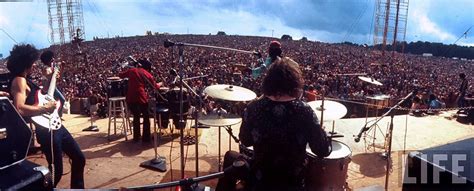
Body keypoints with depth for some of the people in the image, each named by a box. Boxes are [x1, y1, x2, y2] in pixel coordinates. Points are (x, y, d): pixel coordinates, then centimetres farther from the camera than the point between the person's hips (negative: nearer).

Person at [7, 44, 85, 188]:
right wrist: (45, 109, -22)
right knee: (56, 171, -3)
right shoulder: (19, 81, -14)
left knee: (79, 158, 15)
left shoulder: (26, 80, 16)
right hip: (45, 129, -10)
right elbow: (19, 109, -29)